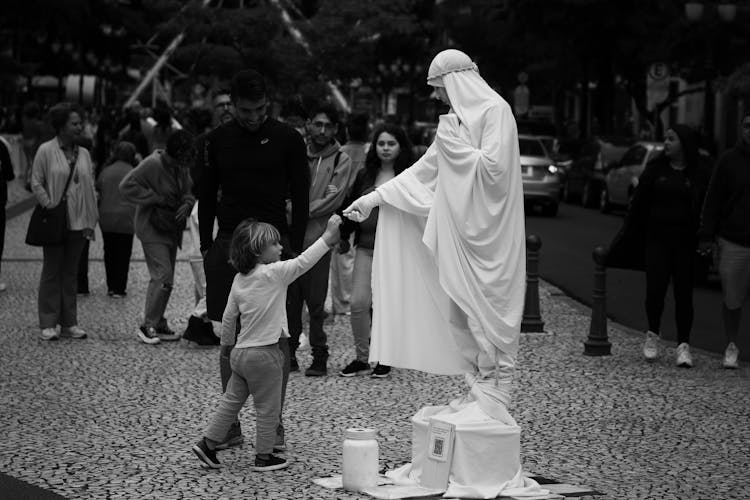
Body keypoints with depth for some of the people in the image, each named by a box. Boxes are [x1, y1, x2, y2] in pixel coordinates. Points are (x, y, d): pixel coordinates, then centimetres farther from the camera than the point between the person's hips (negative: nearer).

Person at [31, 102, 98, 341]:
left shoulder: (84, 154, 10)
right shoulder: (46, 151, -4)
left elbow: (90, 188, 12)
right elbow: (36, 183, -4)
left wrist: (90, 222, 6)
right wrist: (49, 206, -13)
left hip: (78, 222, 4)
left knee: (71, 272, 9)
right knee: (52, 271, -1)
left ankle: (69, 321, 14)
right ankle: (48, 324, 3)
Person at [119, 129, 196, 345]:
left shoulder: (181, 168, 6)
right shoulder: (152, 165, -18)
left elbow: (187, 191, 18)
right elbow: (127, 186, -21)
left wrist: (187, 203, -7)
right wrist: (157, 199, -22)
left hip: (171, 229, 8)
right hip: (152, 230, -8)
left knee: (165, 279, 11)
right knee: (162, 276, -15)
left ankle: (158, 324, 21)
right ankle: (148, 325, -7)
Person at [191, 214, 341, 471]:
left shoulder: (239, 279, 6)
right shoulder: (273, 273, -16)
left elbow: (229, 315, 11)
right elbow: (303, 262, -20)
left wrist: (227, 343, 25)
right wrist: (327, 237, -17)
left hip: (240, 353, 7)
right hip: (264, 354, -7)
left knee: (232, 400, 17)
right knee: (268, 408, 6)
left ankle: (208, 443, 18)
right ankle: (264, 456, 14)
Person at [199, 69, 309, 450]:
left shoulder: (287, 139, 0)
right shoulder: (217, 140, 7)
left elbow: (300, 198, 2)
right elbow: (206, 197, 12)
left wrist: (294, 247, -6)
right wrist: (207, 247, 5)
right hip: (229, 244, 2)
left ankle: (273, 423, 7)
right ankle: (231, 425, 12)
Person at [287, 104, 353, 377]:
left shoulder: (341, 160, 3)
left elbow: (333, 199, -6)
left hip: (316, 237, -3)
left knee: (315, 300, -3)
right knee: (290, 298, 6)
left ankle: (319, 355, 5)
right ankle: (289, 352, 14)